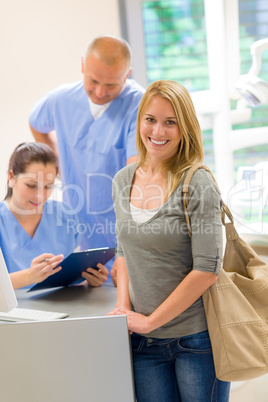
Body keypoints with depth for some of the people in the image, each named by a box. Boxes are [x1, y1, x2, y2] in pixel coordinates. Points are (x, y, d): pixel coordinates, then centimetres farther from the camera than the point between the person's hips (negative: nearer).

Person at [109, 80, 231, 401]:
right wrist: (124, 305, 0)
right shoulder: (122, 181, 5)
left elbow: (207, 270, -16)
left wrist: (150, 321, -13)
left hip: (197, 338, -4)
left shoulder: (198, 185, -13)